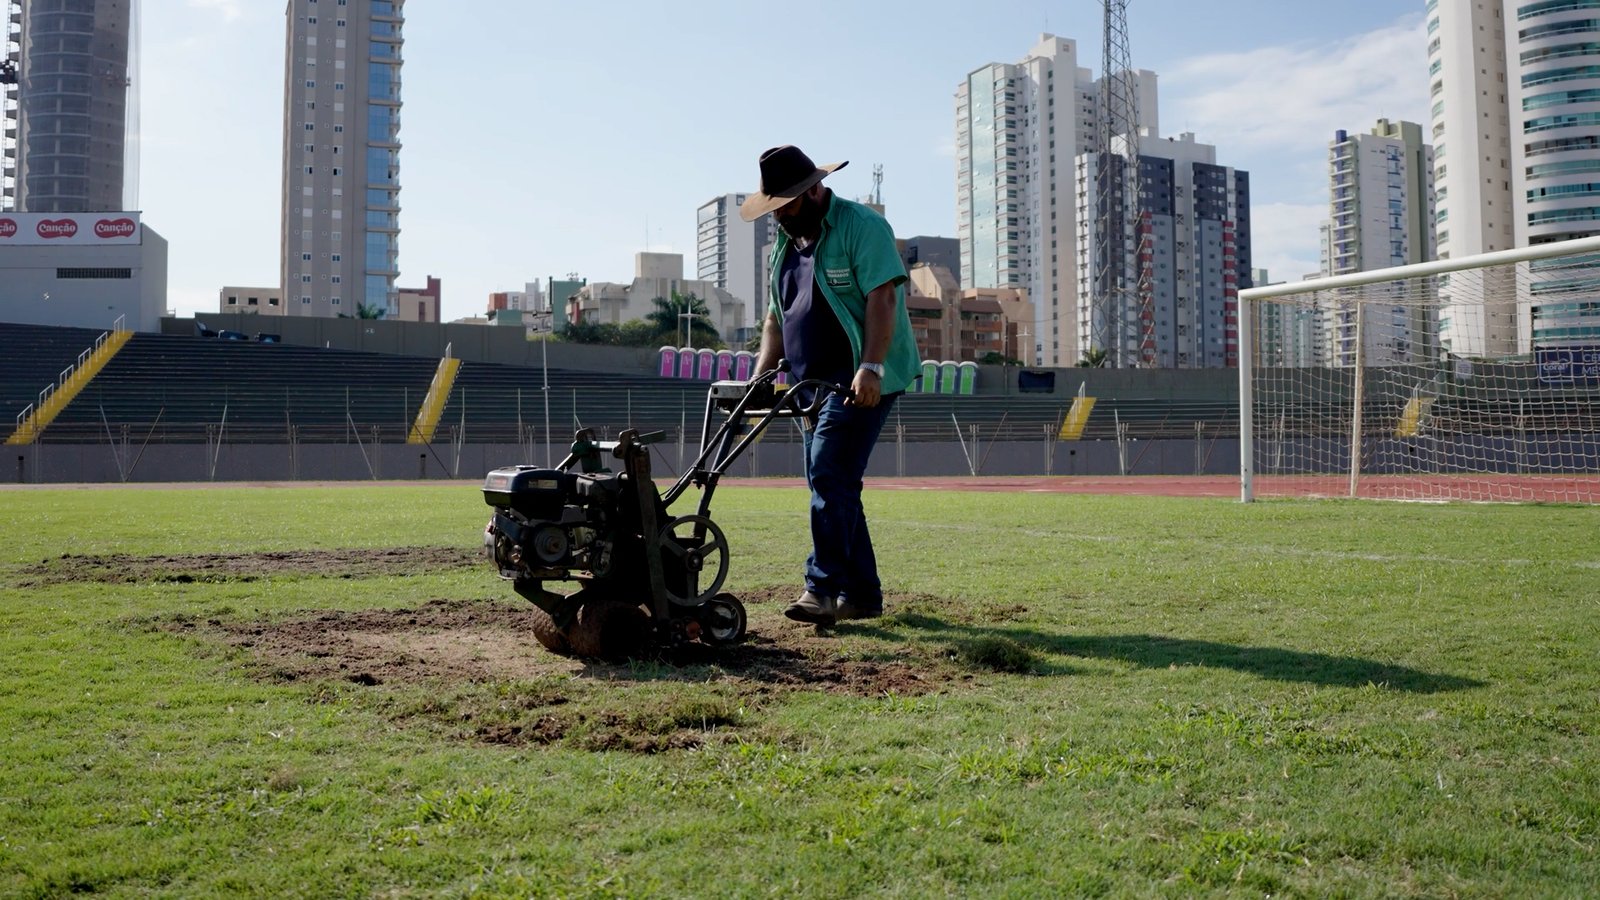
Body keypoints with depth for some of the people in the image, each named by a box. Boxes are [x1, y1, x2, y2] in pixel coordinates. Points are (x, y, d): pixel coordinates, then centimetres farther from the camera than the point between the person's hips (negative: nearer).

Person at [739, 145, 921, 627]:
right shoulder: (786, 243, 19)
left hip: (862, 381, -9)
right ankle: (862, 592, 14)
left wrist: (870, 368, -29)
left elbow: (882, 298, -18)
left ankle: (823, 587, -16)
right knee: (832, 487, 7)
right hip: (813, 383, 9)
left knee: (829, 475, -18)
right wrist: (761, 375, 6)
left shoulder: (862, 226, -7)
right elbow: (777, 317, 20)